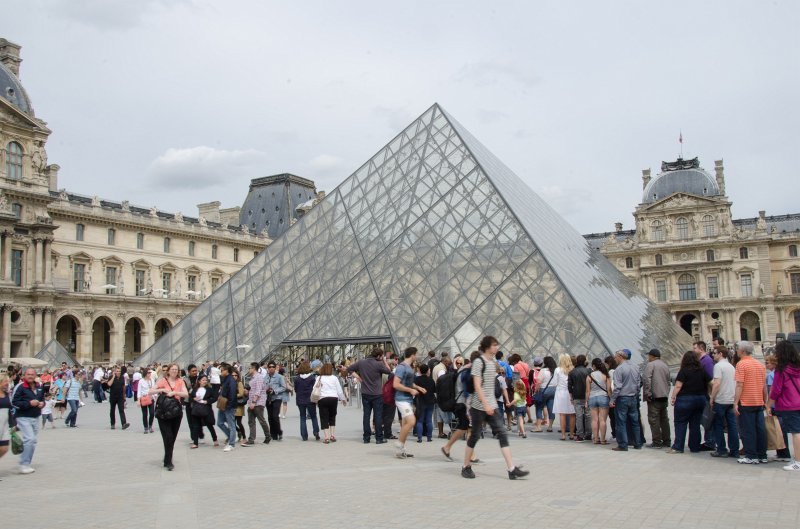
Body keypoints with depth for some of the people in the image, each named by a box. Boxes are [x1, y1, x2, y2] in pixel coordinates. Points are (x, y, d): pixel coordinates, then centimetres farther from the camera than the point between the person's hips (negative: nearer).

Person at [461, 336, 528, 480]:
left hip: (491, 406, 7)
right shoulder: (478, 362, -10)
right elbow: (477, 386, -16)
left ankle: (512, 469, -6)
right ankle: (466, 467, 18)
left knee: (502, 434, -2)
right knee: (475, 436, 2)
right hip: (479, 406, -7)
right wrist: (486, 404, -22)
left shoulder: (493, 362, 13)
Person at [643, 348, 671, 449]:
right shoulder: (665, 366, 17)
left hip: (654, 396, -8)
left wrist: (648, 393, -16)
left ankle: (657, 442, -5)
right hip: (664, 396, 8)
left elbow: (646, 380, -18)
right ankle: (666, 441, 19)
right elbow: (668, 382, 21)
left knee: (654, 419, -4)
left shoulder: (650, 365, -7)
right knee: (664, 419, 14)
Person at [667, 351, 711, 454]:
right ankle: (695, 447, 14)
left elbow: (678, 386, -13)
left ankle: (678, 447, -3)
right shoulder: (702, 371, 5)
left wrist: (673, 397, -9)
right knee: (695, 424, 11)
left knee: (680, 423, 1)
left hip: (685, 400, -5)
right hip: (700, 399, 5)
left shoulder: (684, 371, -9)